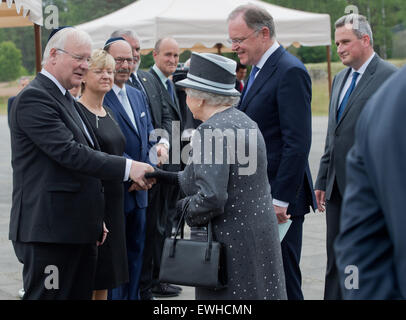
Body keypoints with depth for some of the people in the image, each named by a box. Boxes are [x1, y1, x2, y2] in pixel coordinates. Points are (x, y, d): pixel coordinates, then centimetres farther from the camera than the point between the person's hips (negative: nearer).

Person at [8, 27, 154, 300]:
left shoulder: (67, 100, 20)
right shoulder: (33, 98, -12)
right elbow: (69, 152, -21)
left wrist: (95, 218, 24)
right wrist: (127, 167, -23)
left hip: (79, 231, 10)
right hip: (49, 232, -10)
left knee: (82, 294, 11)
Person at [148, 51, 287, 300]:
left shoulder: (212, 131, -18)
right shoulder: (244, 121, 11)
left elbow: (211, 197, -26)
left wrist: (186, 208, -6)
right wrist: (167, 177, 20)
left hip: (231, 241, -9)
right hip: (261, 233, 9)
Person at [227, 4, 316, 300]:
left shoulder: (290, 72, -15)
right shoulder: (259, 71, 16)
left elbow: (297, 143, -20)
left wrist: (280, 200, -22)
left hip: (280, 197, -9)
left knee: (283, 281, -2)